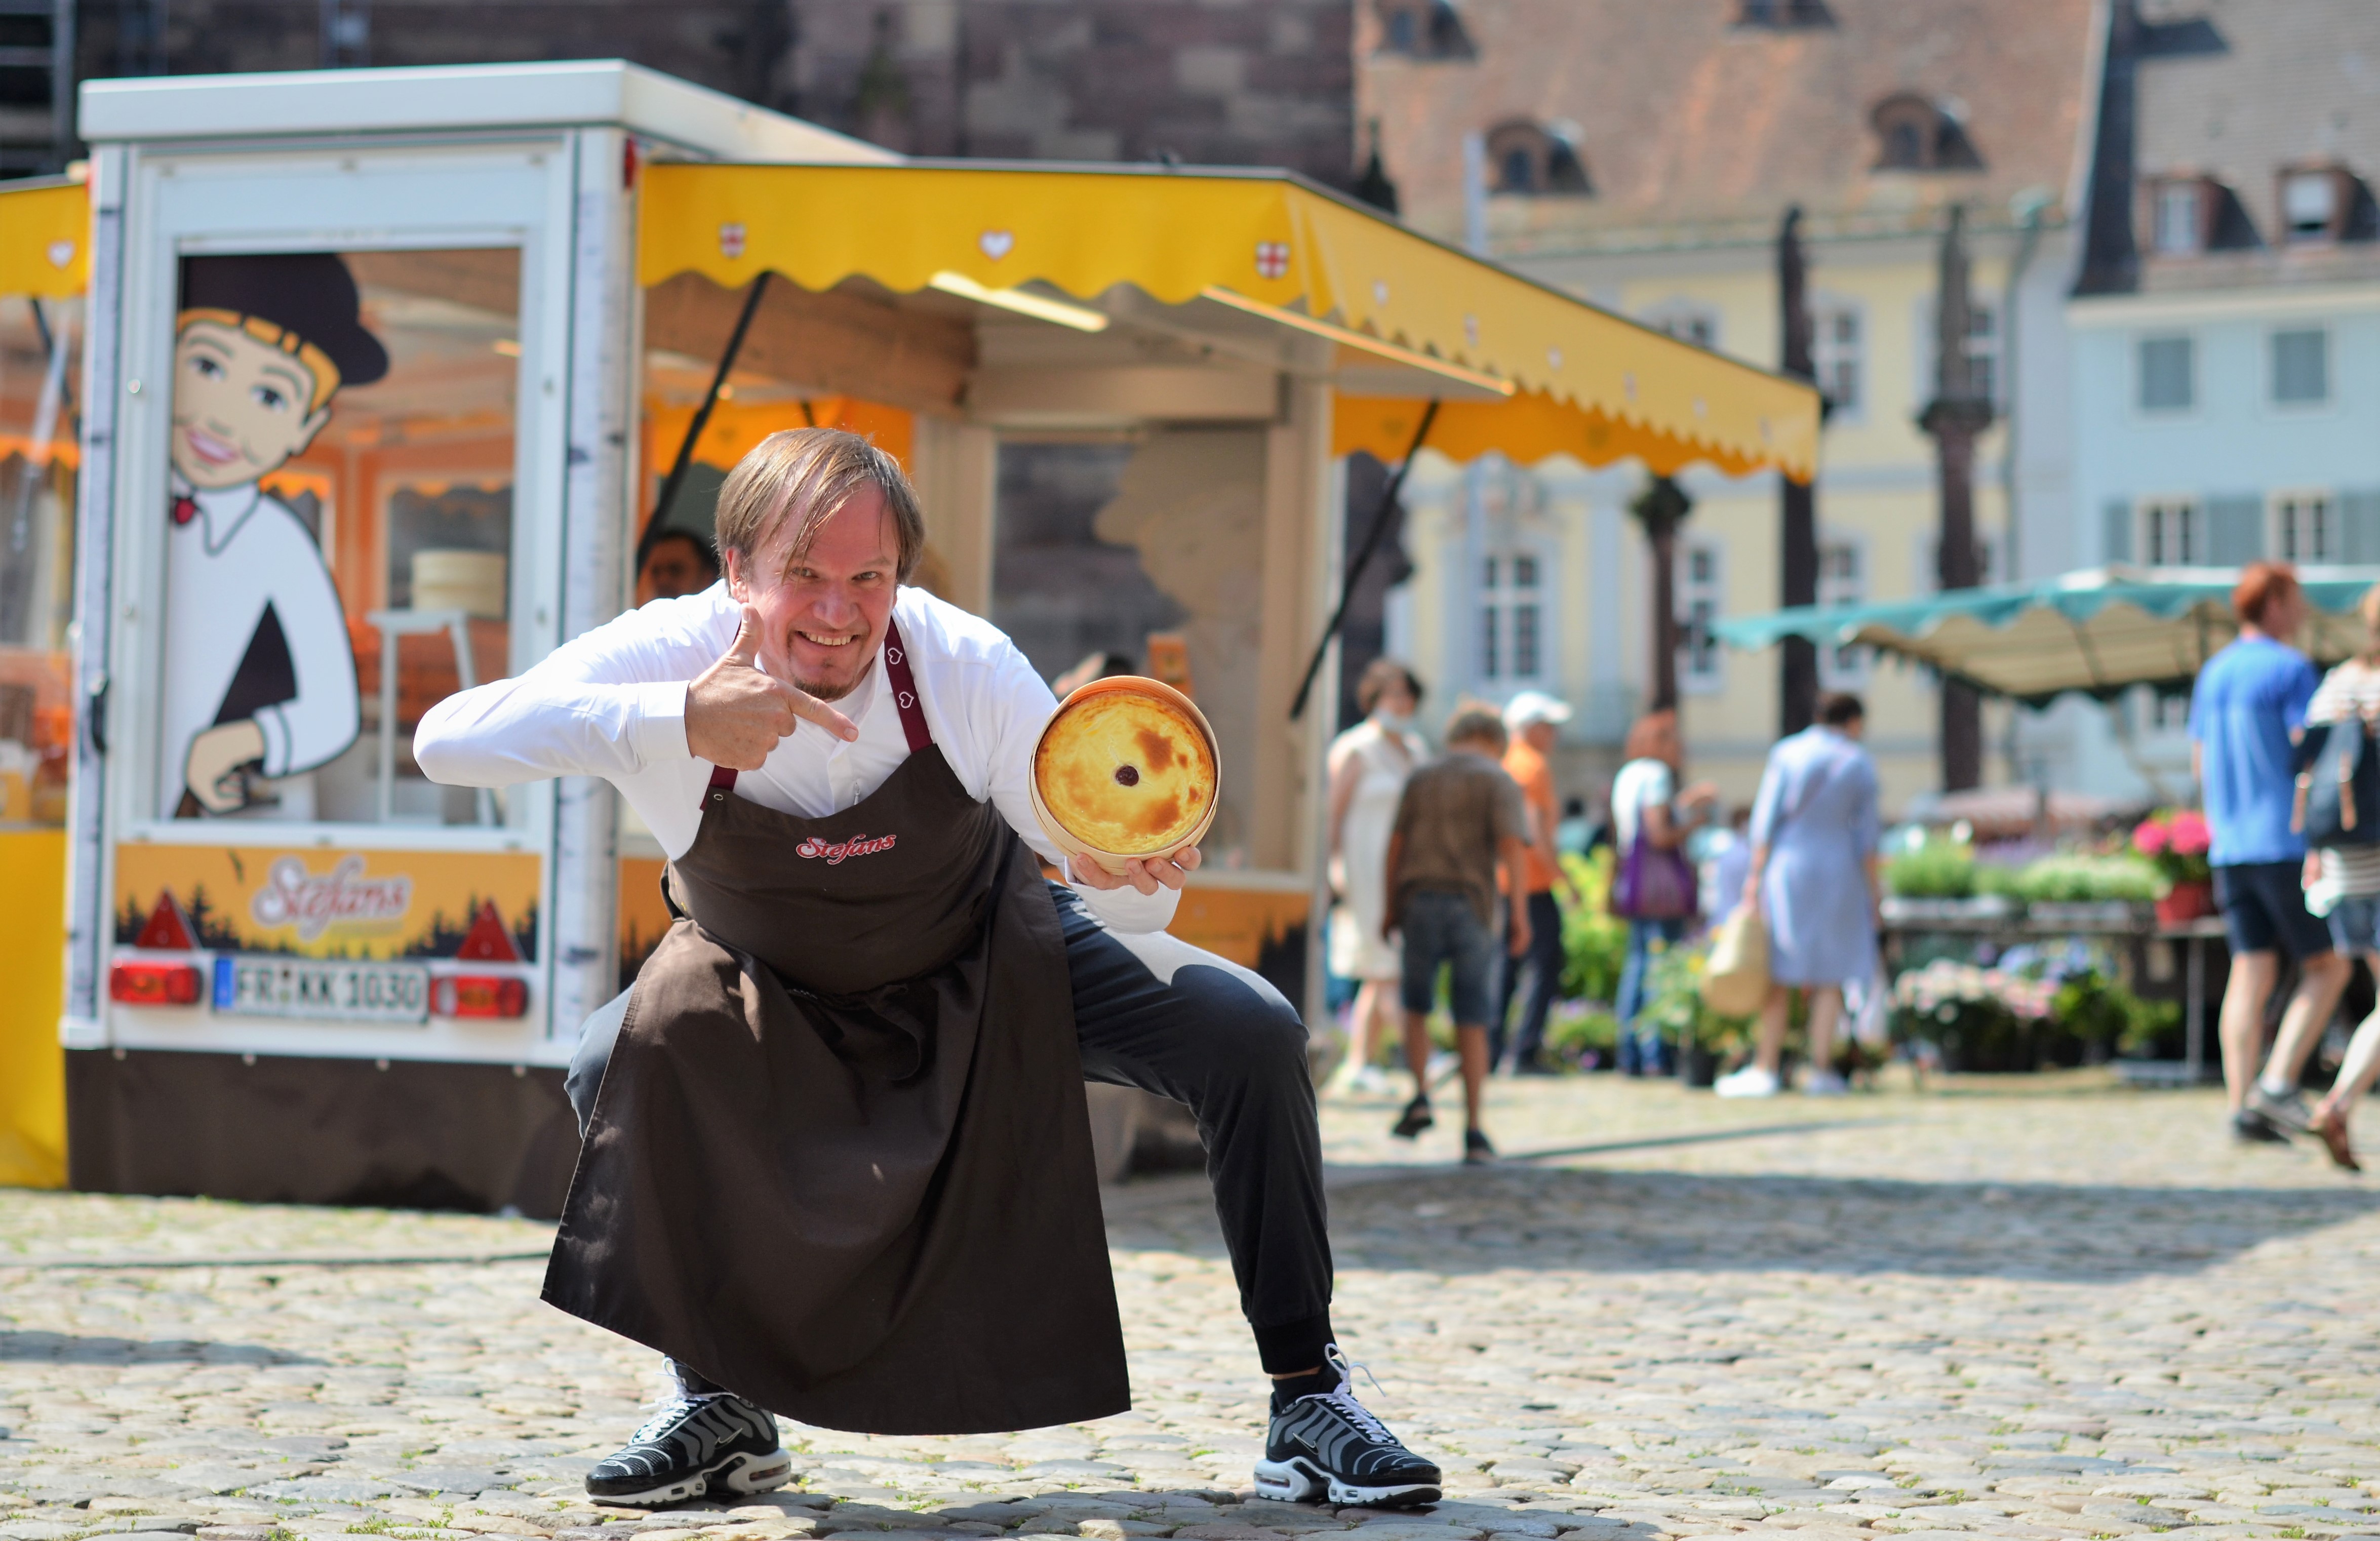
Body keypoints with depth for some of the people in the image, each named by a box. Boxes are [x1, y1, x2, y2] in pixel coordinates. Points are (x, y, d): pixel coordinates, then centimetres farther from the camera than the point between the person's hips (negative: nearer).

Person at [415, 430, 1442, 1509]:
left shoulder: (969, 666, -30)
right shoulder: (671, 655, -30)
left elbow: (1115, 895, -23)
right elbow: (447, 741, -45)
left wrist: (1136, 879, -49)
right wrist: (678, 723, -55)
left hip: (992, 956, 0)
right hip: (777, 992, 0)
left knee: (1251, 1037, -18)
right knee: (611, 1068, -29)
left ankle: (1306, 1397, -3)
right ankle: (720, 1411, -9)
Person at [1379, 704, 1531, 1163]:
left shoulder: (1422, 778, 12)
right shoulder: (1499, 782, 2)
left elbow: (1396, 845, 9)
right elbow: (1513, 848, -10)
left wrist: (1392, 910, 14)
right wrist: (1520, 919, -12)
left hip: (1419, 901, 2)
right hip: (1472, 904, -2)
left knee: (1417, 1006, 17)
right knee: (1472, 1022, 4)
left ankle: (1421, 1097, -4)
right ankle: (1473, 1130, 3)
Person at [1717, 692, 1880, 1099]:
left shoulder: (1786, 753, -1)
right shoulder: (1859, 764, 0)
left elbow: (1766, 820, -6)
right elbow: (1865, 833, -1)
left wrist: (1755, 874, -4)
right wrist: (1872, 888, 6)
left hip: (1787, 867, 0)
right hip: (1837, 868, 0)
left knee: (1779, 977, 3)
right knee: (1829, 978, 4)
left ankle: (1766, 1069, 0)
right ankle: (1821, 1070, 0)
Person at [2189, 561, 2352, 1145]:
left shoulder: (2213, 674, 14)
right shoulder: (2291, 670, -8)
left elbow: (2200, 766, 18)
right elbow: (2311, 760, -13)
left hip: (2230, 849, 7)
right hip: (2286, 843, -7)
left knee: (2251, 974, 4)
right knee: (2327, 967, 2)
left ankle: (2242, 1105, -2)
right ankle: (2278, 1084, -10)